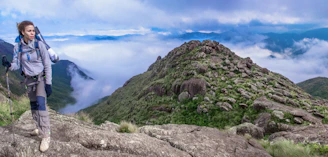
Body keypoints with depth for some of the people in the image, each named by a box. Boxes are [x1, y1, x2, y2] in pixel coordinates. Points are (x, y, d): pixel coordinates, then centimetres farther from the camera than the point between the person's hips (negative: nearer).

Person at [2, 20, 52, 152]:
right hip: (29, 79, 4)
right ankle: (40, 128, 35)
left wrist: (48, 83, -15)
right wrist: (9, 65, -25)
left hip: (41, 78, -4)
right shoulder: (18, 47, -4)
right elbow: (17, 65, -1)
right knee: (33, 106, 14)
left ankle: (46, 136, -13)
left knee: (41, 105, -17)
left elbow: (47, 65, -11)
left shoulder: (39, 44, -13)